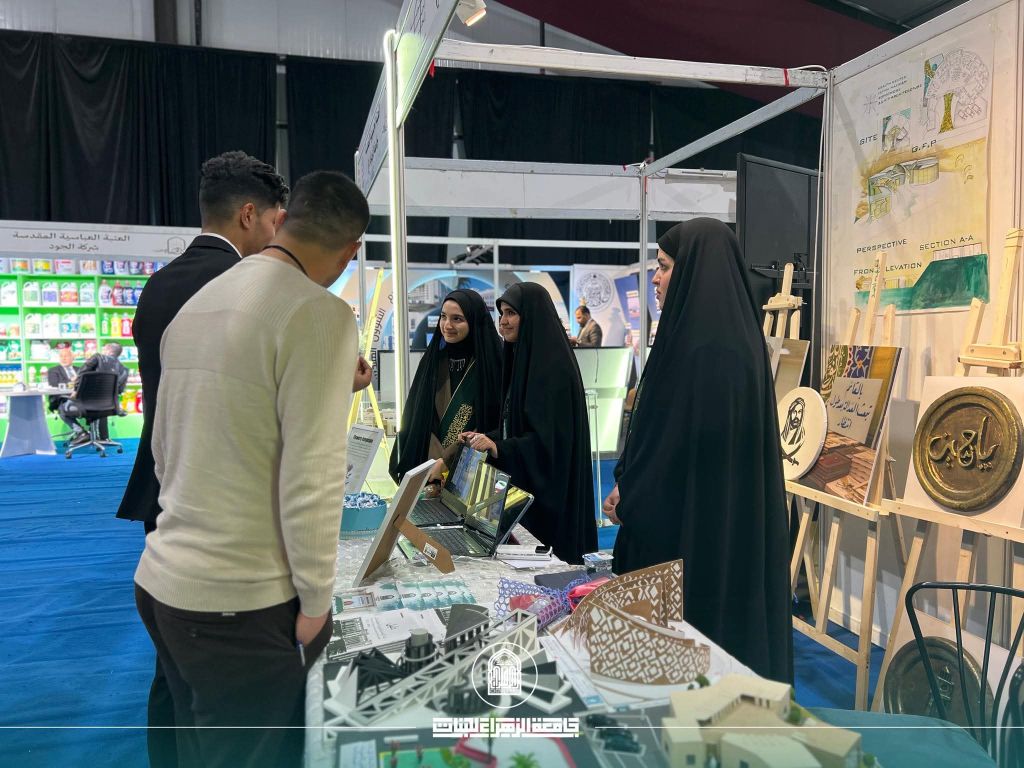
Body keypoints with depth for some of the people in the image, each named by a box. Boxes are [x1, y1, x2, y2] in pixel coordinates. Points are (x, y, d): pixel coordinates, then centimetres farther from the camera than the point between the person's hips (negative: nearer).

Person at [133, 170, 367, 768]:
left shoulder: (195, 304, 8)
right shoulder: (320, 314, -15)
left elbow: (162, 451, 15)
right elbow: (311, 478, -19)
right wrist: (316, 600, -7)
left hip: (160, 579, 8)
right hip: (240, 603, -7)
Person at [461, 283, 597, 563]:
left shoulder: (552, 364, -17)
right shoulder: (520, 357, 11)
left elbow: (550, 438, -22)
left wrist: (498, 448, -32)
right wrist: (486, 437, 3)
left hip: (548, 488, -9)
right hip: (522, 483, 9)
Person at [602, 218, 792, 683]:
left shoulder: (701, 346, -22)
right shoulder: (733, 334, 10)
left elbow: (681, 439, -21)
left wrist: (630, 501, -6)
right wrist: (632, 487, 7)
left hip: (692, 526, -10)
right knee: (729, 623, 18)